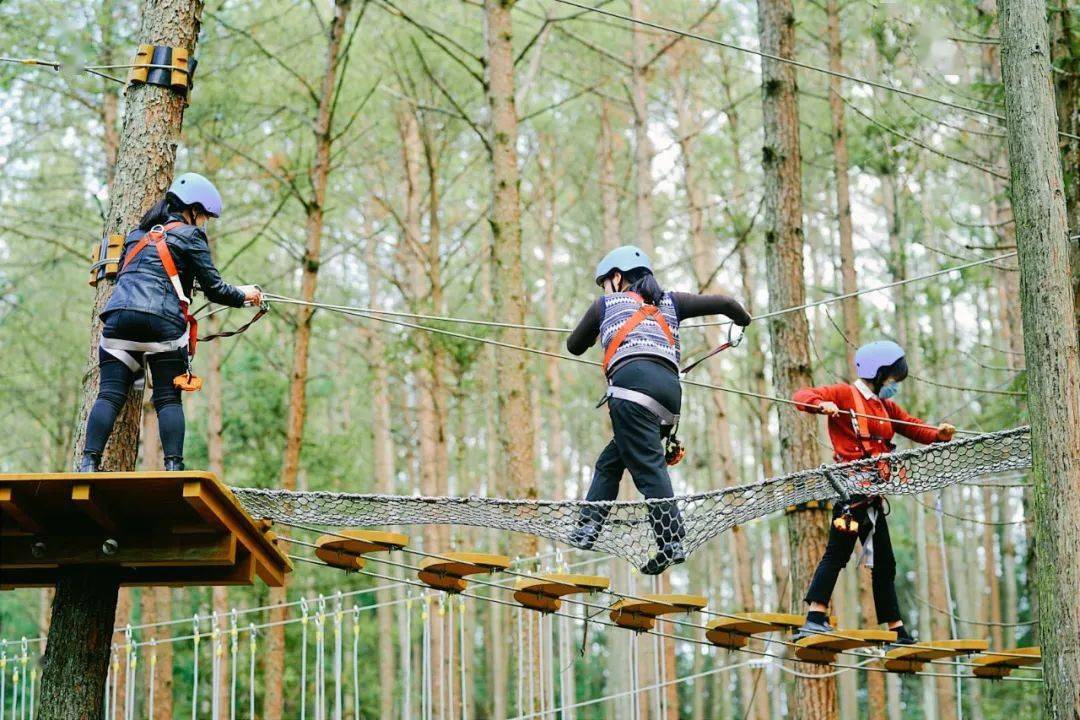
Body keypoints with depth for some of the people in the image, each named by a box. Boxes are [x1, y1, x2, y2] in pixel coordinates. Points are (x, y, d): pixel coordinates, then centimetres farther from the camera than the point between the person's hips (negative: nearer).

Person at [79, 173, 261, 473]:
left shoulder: (138, 232, 26)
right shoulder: (189, 235, 8)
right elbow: (214, 289, 6)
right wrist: (244, 295, 23)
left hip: (119, 314, 4)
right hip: (162, 321, -4)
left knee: (110, 394, -2)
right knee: (168, 399, 1)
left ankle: (89, 463, -13)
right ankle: (173, 466, -8)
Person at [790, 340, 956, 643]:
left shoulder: (886, 407, 23)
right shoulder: (844, 394, -2)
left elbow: (913, 427, 15)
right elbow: (802, 396, -12)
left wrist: (939, 434, -5)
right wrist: (822, 404, -34)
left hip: (871, 493, 9)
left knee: (884, 563, 14)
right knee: (838, 551, -18)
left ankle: (897, 631, 22)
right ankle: (815, 618, -24)